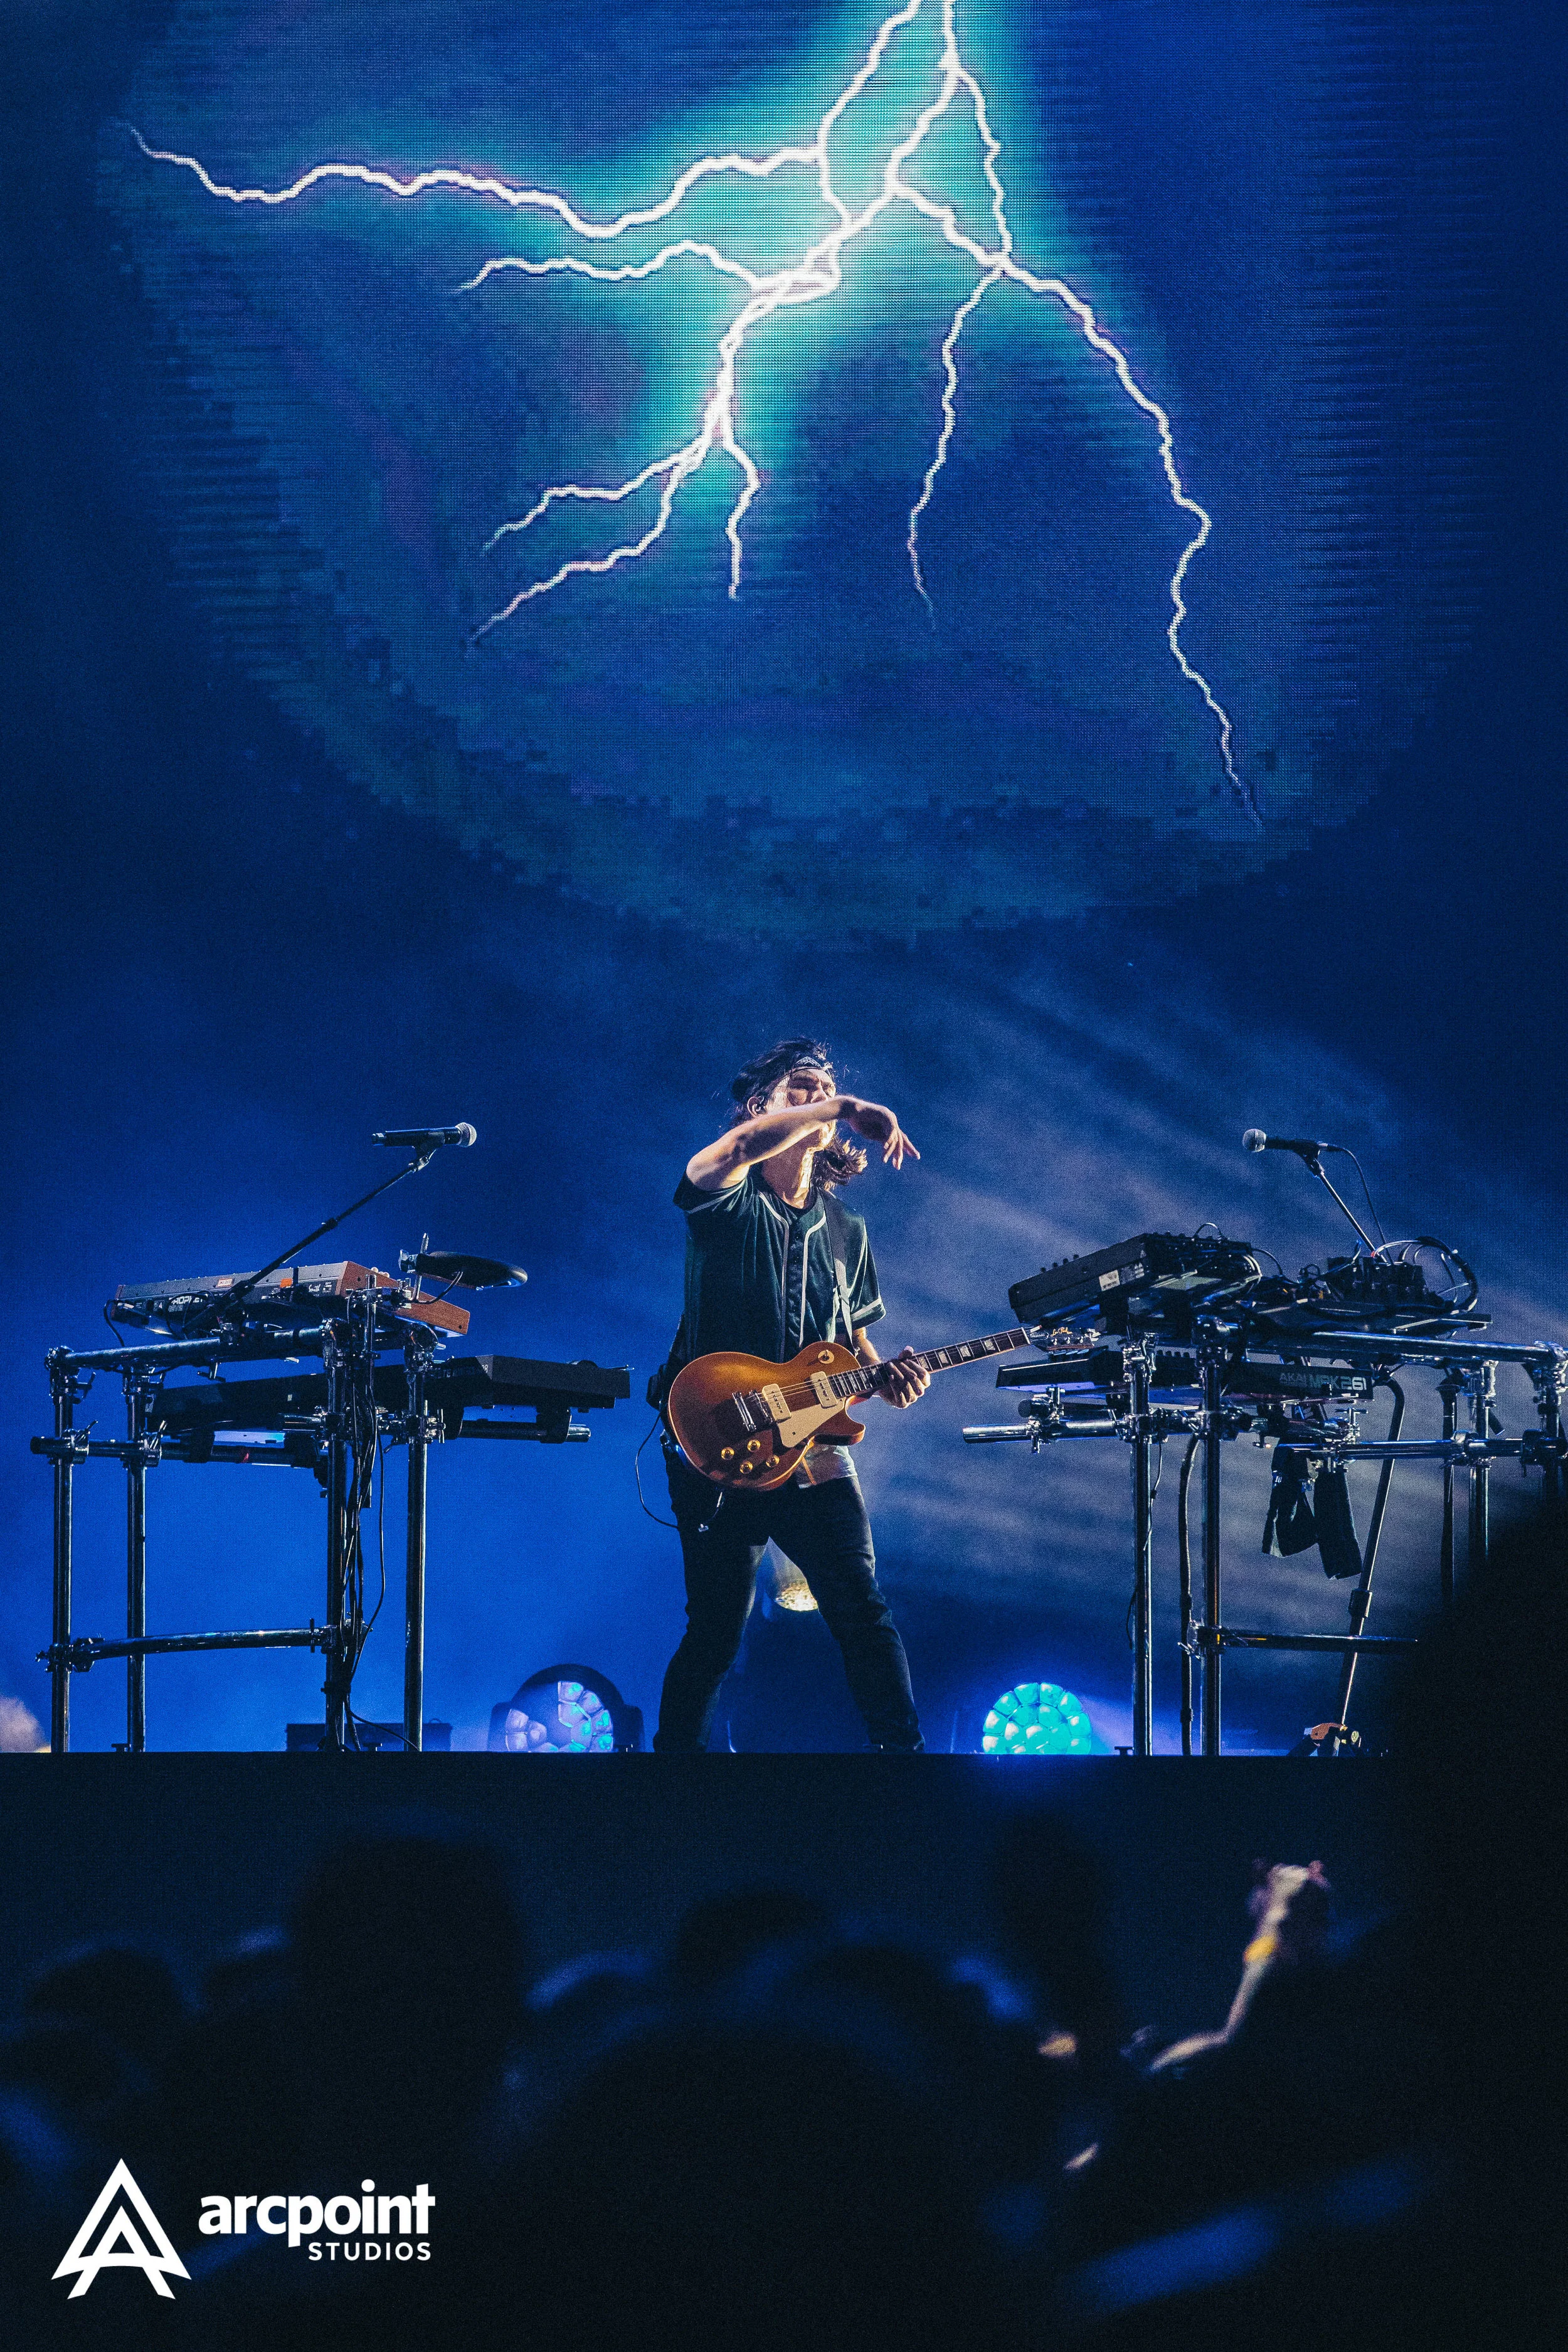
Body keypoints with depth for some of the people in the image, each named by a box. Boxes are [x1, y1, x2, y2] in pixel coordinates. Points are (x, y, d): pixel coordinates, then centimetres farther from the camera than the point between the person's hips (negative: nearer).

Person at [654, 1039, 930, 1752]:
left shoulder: (845, 1233, 16)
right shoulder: (728, 1200, -2)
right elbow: (743, 1146, -27)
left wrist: (882, 1375, -1)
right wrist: (853, 1109, -24)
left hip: (813, 1449, 4)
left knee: (863, 1613, -6)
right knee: (714, 1634, -1)